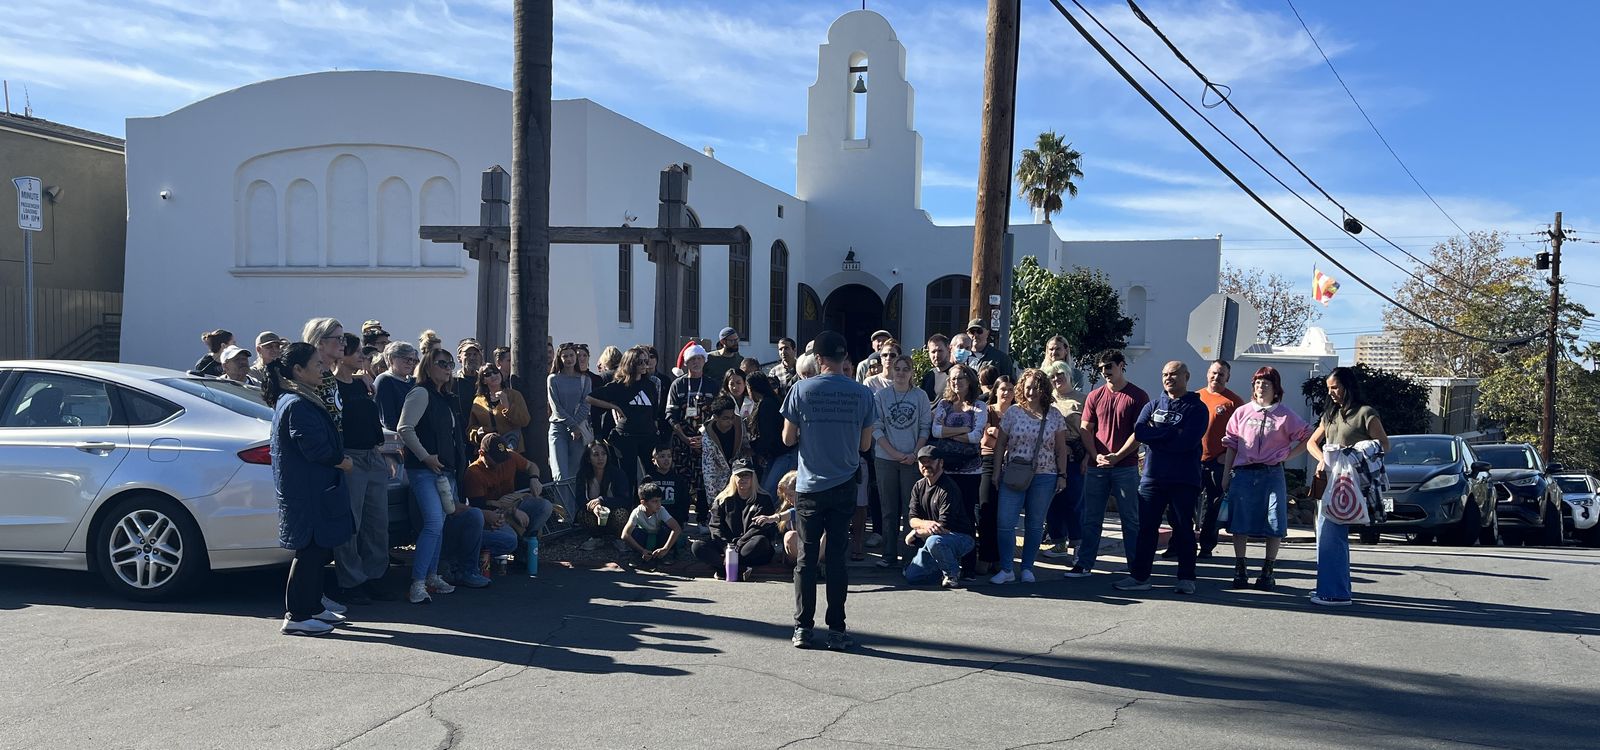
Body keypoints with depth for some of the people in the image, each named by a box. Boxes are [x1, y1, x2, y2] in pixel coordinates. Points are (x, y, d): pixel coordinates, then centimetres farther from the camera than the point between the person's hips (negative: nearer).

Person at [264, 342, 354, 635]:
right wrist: (342, 461, -8)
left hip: (311, 489, 11)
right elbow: (315, 449, -23)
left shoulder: (293, 400, 15)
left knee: (317, 549, 18)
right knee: (310, 550, -5)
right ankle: (296, 616, 1)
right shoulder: (297, 405, -19)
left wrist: (337, 458, 8)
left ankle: (314, 606, 29)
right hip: (307, 493, -11)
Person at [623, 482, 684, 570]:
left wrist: (665, 549, -46)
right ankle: (645, 558, -14)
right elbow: (625, 535, -36)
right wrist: (642, 551, -44)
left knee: (667, 528, -32)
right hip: (645, 539, 0)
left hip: (659, 538, 0)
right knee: (633, 532, -31)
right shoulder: (637, 513, -28)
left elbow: (677, 528, -37)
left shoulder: (661, 511, -27)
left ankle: (658, 558, -16)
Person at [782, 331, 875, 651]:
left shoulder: (802, 389, -6)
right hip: (845, 486, 1)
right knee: (837, 556, 5)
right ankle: (836, 630, 7)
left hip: (810, 486, -1)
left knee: (806, 556, 6)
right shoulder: (862, 393, -2)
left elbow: (788, 438, -2)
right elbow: (865, 444, 5)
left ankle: (803, 628, 8)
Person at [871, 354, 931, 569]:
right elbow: (876, 428, -2)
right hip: (886, 459, 0)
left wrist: (915, 454, -10)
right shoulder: (880, 396, 1)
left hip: (912, 460, 0)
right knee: (889, 509, 5)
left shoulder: (920, 396, 2)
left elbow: (925, 428, 2)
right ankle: (889, 554, 10)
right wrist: (895, 453, -11)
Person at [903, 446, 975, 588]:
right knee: (911, 576, -6)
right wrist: (926, 524, -24)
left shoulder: (949, 489, -18)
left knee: (934, 541, -39)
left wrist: (916, 533, -11)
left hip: (961, 538, -7)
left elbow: (943, 527, -22)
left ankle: (953, 573, -10)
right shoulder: (918, 487, 7)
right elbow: (913, 519, 0)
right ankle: (949, 564, 16)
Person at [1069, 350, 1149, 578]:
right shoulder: (1095, 396, 9)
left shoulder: (1138, 397, -1)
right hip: (1097, 467, 3)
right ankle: (1084, 564, 13)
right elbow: (1086, 430, 8)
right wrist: (1096, 455, -7)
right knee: (1091, 519, 7)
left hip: (1126, 467, -3)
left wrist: (1116, 457, -13)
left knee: (1131, 519, 3)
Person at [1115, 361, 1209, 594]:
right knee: (1146, 528, 4)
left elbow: (1188, 441, -15)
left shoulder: (1197, 408, 0)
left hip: (1184, 479, -3)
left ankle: (1186, 578, 13)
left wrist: (1156, 436, -8)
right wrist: (1172, 431, -11)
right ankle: (1139, 576, 8)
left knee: (1183, 529, 4)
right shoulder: (1153, 405, 13)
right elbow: (1139, 431, -4)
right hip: (1152, 477, 4)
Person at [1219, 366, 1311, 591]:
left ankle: (1267, 572, 10)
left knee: (1274, 524, -1)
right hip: (1243, 473, 1)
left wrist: (1288, 455, -1)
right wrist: (1227, 474, 7)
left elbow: (1308, 436, 8)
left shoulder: (1284, 415, 4)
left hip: (1272, 474, -1)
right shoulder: (1242, 412, 9)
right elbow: (1231, 444, 10)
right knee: (1239, 522, 2)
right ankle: (1240, 570, 12)